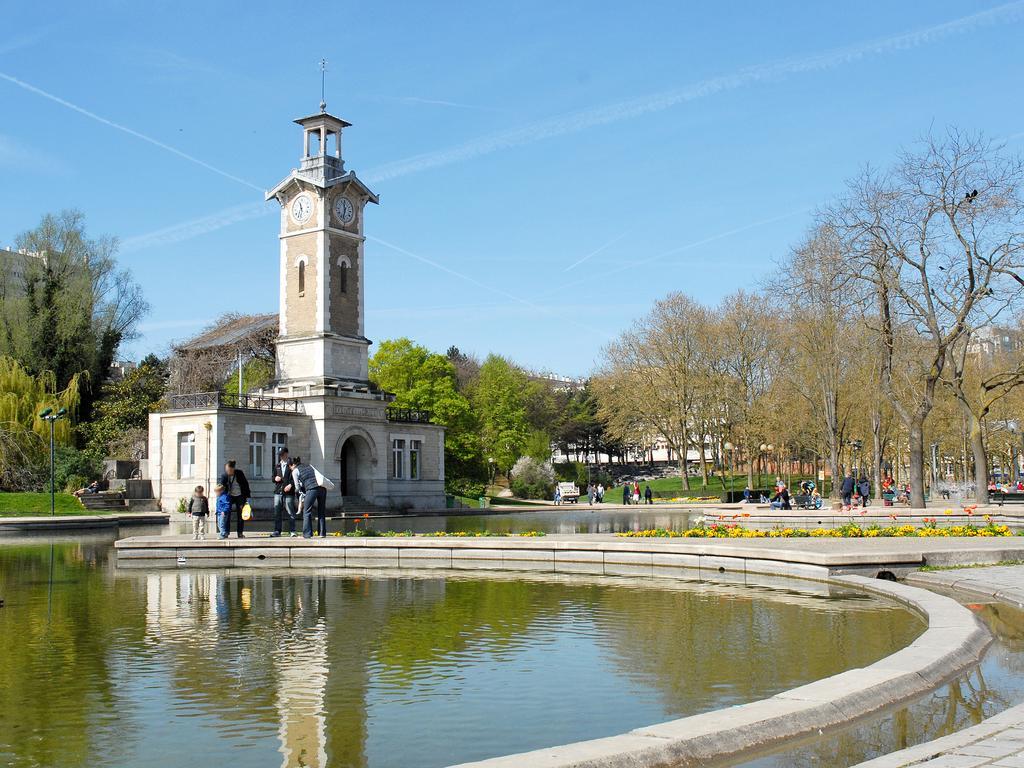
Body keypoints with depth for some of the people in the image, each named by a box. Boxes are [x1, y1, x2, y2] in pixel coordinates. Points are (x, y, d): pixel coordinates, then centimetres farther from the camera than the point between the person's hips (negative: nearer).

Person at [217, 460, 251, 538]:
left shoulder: (239, 473, -15)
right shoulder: (224, 476, -14)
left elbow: (246, 485, -6)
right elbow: (222, 488, -11)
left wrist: (247, 497, -7)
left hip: (240, 496, -1)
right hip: (230, 496, 1)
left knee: (240, 514, -1)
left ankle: (240, 533, 5)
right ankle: (226, 531, -5)